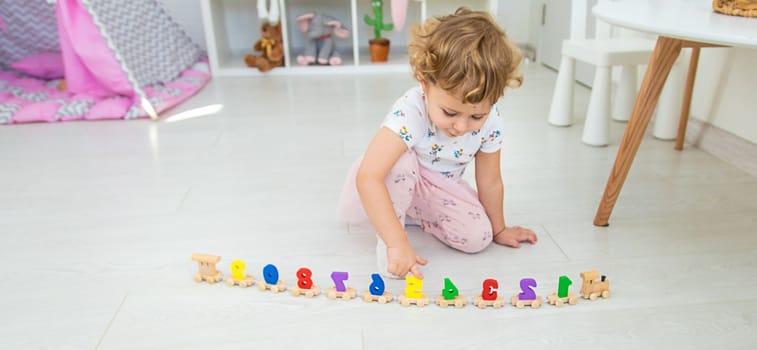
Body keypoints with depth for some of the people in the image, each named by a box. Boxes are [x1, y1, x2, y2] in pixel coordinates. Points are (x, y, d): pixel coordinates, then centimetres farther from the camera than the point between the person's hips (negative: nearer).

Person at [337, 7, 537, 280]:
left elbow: (490, 182, -6)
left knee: (478, 236, -14)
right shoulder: (409, 113, -38)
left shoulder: (490, 123, -21)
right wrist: (397, 243, -48)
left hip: (435, 189, 5)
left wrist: (498, 230, 7)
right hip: (380, 191, -5)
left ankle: (413, 214, 10)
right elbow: (368, 177, -45)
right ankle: (386, 236, -16)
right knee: (402, 161, -37)